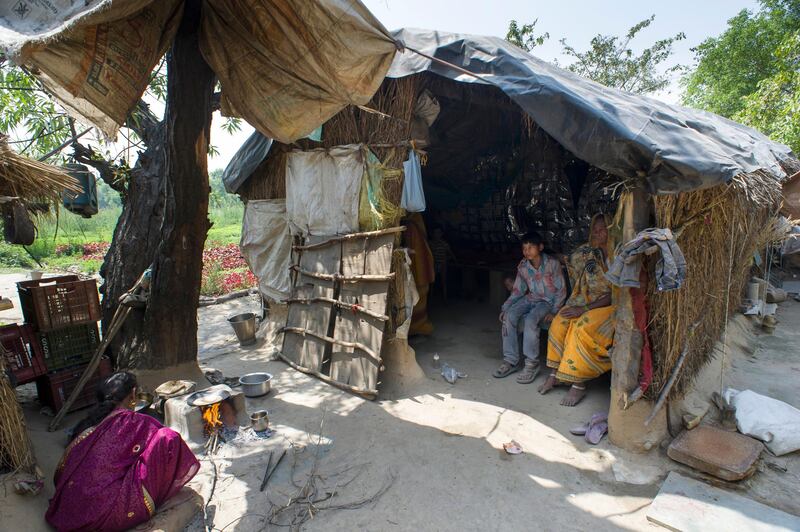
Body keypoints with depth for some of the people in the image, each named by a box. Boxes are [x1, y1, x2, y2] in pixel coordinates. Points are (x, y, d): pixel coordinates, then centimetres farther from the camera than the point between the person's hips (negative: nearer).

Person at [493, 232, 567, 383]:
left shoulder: (552, 263, -14)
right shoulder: (522, 266, -1)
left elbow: (561, 290, -9)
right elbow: (518, 290, 6)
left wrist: (554, 311, -18)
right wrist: (505, 307, -5)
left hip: (548, 301, -4)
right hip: (530, 299, 5)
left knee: (530, 319, -33)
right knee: (509, 315, -23)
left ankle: (532, 364, -20)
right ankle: (511, 361, -15)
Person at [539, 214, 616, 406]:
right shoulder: (589, 253, 4)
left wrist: (585, 309, -23)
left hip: (611, 305, -6)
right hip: (588, 302, 6)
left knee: (583, 327, -31)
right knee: (560, 322, -19)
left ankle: (579, 385, -20)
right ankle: (556, 373, -10)